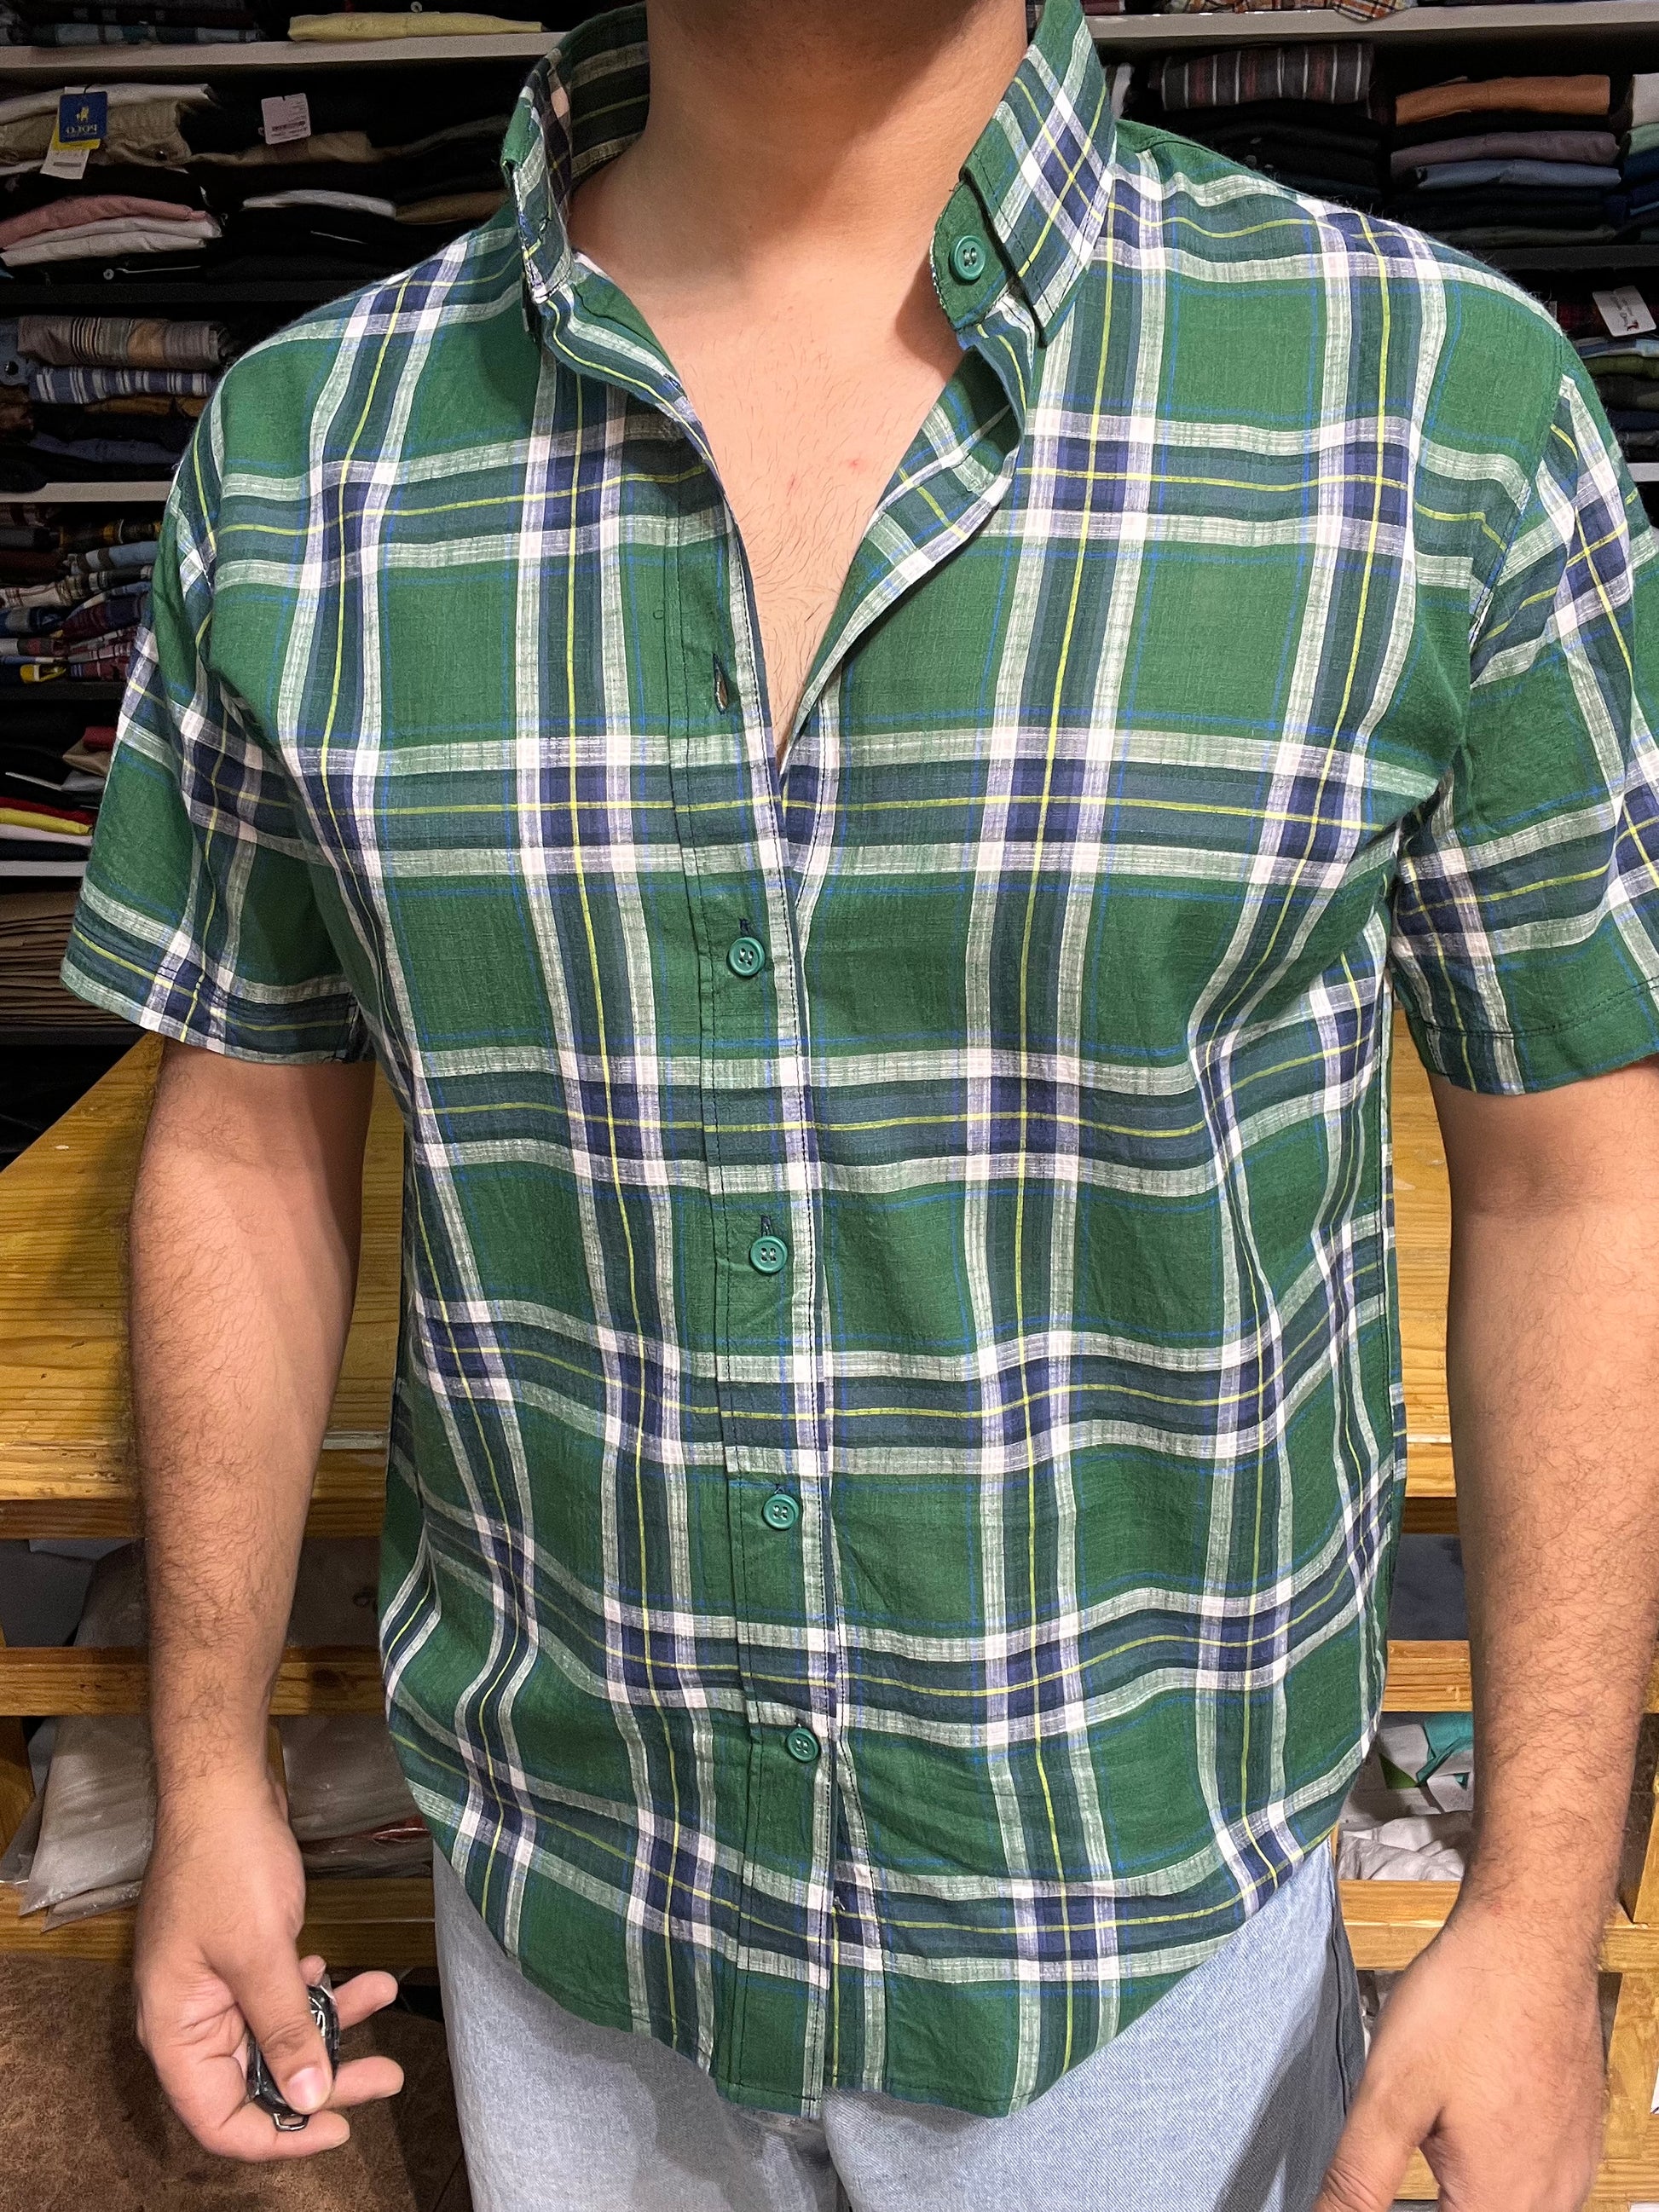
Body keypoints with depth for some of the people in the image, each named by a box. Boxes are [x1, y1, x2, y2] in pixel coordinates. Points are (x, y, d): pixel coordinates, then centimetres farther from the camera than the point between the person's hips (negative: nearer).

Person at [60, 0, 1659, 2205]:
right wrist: (208, 1774, 4)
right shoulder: (304, 452, -9)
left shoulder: (1435, 400, -16)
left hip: (1145, 1906, -1)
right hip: (566, 1871, 2)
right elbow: (250, 1142, 0)